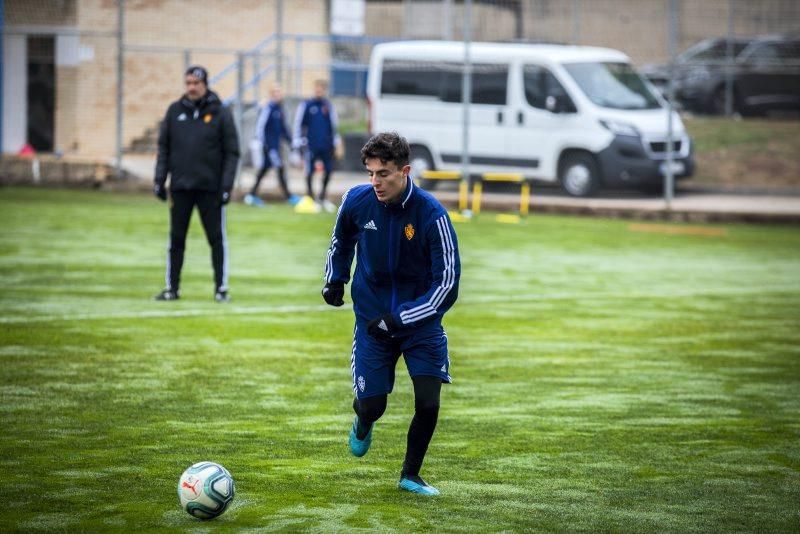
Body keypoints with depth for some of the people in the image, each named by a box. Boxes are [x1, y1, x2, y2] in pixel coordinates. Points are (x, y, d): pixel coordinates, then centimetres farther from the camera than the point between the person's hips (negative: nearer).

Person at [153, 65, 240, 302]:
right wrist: (160, 179, 3)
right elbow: (163, 147, 10)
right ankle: (172, 287, 13)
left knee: (217, 239, 0)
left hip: (210, 188, -2)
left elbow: (231, 152, -1)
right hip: (180, 187, 2)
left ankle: (221, 287, 6)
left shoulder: (220, 113, -1)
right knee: (176, 239, 6)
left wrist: (226, 185, -9)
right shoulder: (175, 111, 7)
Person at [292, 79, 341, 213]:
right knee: (310, 172, -2)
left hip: (327, 145, 3)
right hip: (312, 145, -3)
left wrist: (336, 140, 14)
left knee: (328, 170, 3)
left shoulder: (328, 105, 9)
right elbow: (298, 123, 2)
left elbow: (334, 124, 17)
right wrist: (298, 141, -2)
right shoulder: (306, 105, 0)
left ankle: (323, 197, 20)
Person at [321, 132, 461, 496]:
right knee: (372, 406, -1)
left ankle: (410, 475, 14)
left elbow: (447, 283, -20)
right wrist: (335, 281, 7)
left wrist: (399, 320, -25)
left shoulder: (432, 215, -22)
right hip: (372, 318, 2)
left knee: (428, 404, -11)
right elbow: (341, 242, 15)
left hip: (420, 319, -2)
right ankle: (363, 425, 39)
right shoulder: (357, 201, -12)